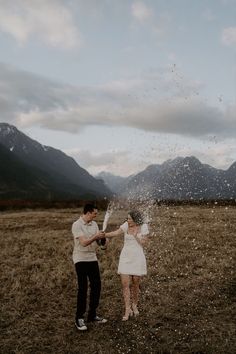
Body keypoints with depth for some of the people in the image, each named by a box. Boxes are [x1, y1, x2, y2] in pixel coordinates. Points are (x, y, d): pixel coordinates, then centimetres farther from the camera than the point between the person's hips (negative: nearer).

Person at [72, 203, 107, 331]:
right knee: (83, 288, -4)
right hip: (81, 259, -7)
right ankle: (79, 318, 8)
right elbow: (84, 243, -21)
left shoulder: (94, 224, 8)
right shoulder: (77, 225, -14)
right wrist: (96, 236, -21)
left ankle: (92, 315, 22)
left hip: (92, 258, 7)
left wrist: (101, 237, -15)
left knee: (96, 286, 8)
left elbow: (98, 240, 6)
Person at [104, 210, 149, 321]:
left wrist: (135, 235, -15)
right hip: (125, 257, 1)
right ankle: (127, 310, 1)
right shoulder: (126, 225, -1)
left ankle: (134, 305, 33)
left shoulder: (143, 227, -3)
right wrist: (103, 235, -27)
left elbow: (143, 242, -4)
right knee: (125, 284, -6)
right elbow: (115, 233, -13)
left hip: (138, 258, -1)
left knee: (135, 284, 9)